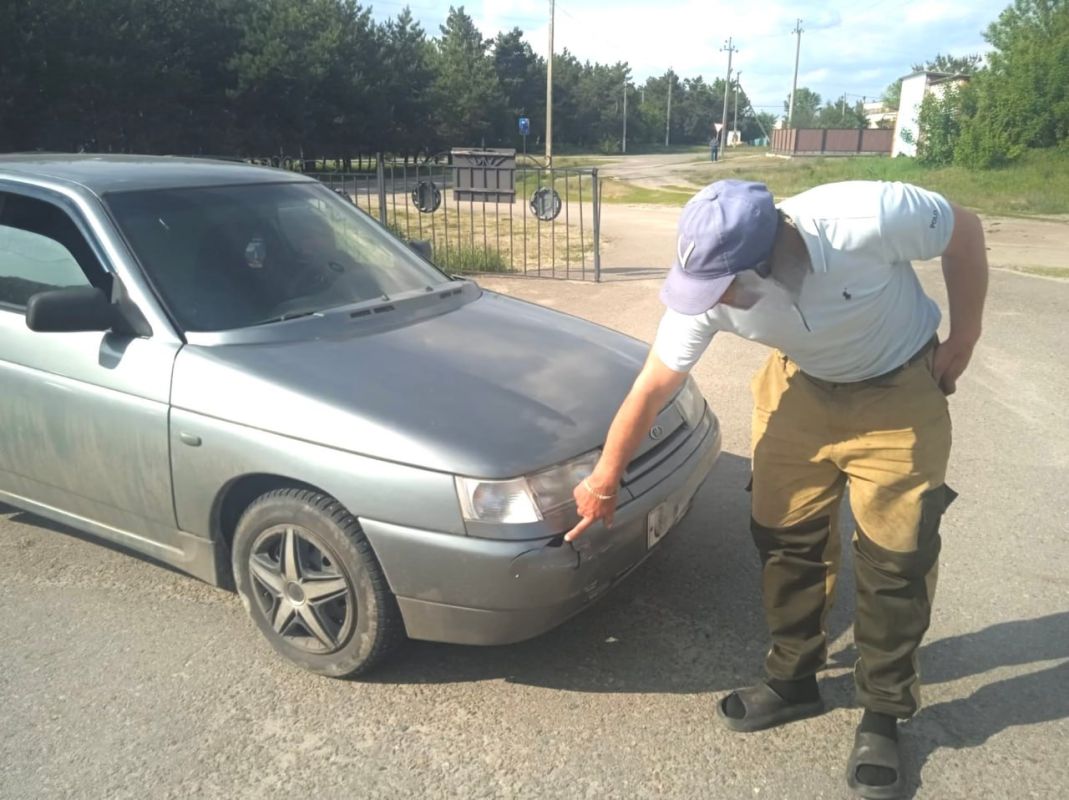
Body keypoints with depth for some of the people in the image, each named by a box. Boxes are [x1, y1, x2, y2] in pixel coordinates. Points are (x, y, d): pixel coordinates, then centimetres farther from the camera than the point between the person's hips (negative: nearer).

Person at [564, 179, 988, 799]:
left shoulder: (871, 218, -36)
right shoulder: (709, 288, -26)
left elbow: (965, 232, -14)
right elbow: (651, 391, -15)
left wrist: (963, 340, -10)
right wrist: (606, 480, -6)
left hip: (899, 389, -2)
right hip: (801, 387, 3)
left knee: (897, 556, -2)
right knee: (785, 536, 3)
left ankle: (884, 715, 17)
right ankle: (793, 679, 26)